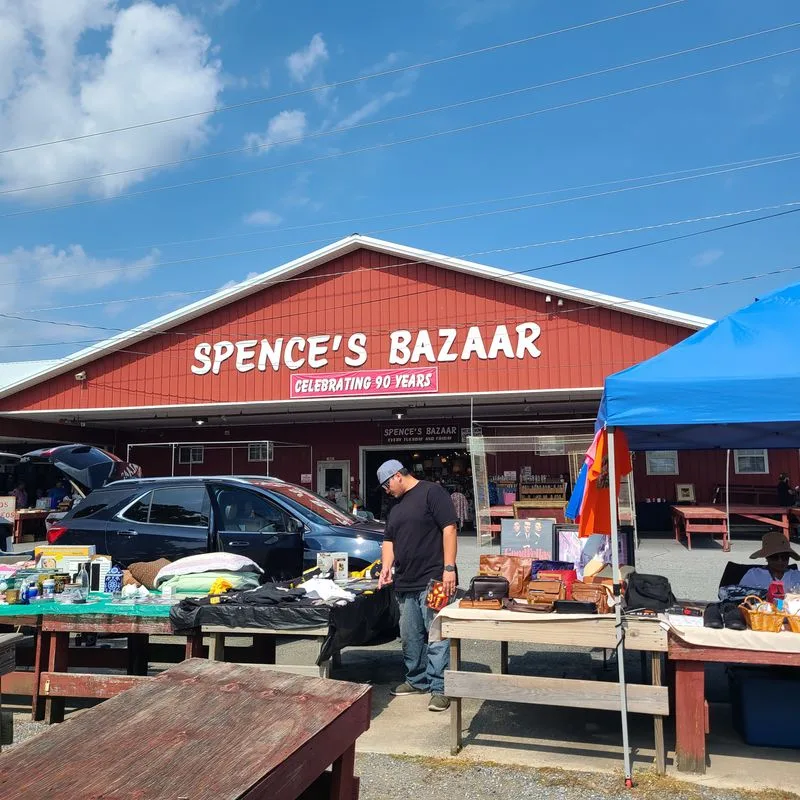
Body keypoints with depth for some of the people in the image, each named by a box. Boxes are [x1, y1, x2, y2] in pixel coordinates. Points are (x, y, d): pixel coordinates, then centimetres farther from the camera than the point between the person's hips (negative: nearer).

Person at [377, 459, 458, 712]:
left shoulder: (432, 492, -5)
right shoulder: (396, 508, 21)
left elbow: (449, 529, -12)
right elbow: (389, 541, 22)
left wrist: (449, 568, -17)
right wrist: (386, 567, 4)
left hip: (433, 581, -8)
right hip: (405, 584, 8)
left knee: (436, 636, -5)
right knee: (410, 637, 13)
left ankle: (439, 689, 1)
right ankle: (416, 680, 27)